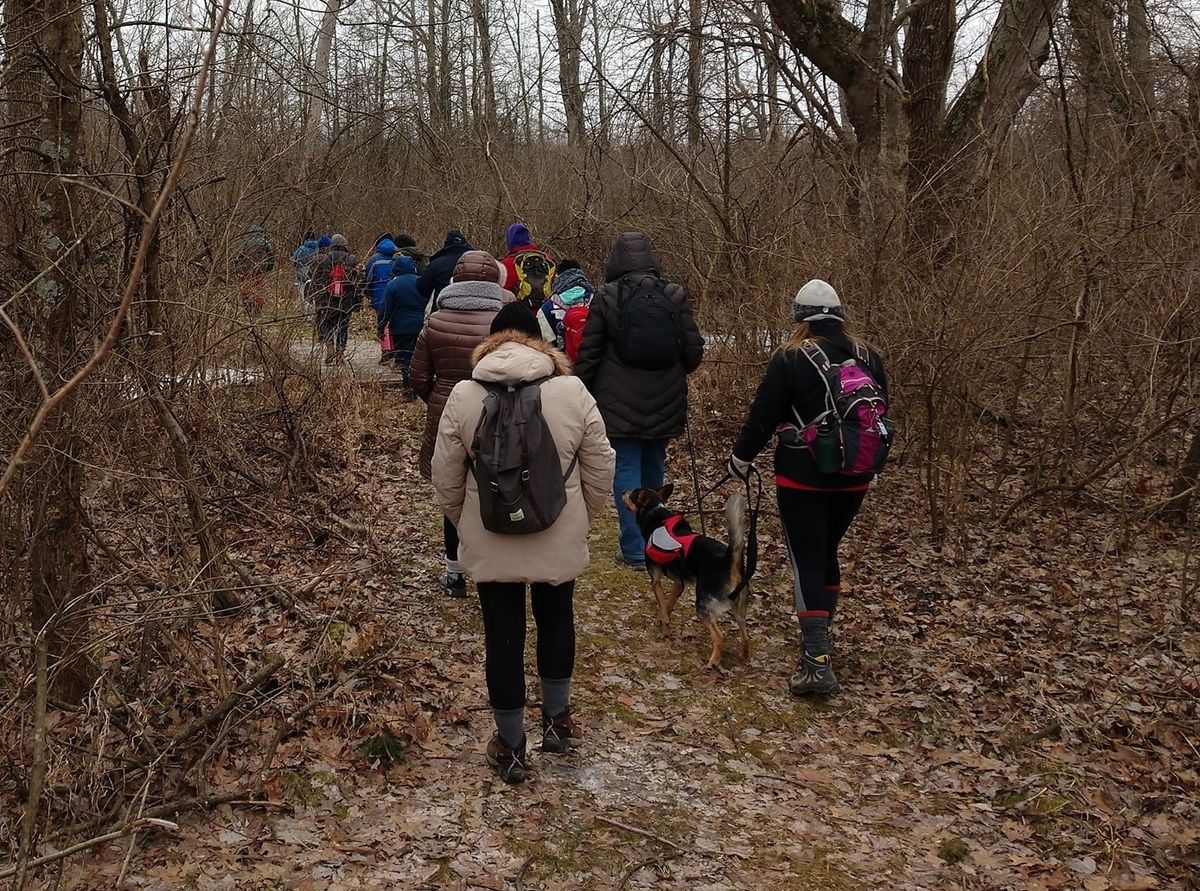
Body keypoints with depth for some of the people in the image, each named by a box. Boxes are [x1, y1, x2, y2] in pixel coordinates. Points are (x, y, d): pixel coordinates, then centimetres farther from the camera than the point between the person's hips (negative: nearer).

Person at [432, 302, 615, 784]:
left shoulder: (463, 396, -9)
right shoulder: (573, 392, -9)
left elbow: (445, 476, -2)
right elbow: (600, 470, -3)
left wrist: (463, 522, 16)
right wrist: (582, 520, 13)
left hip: (490, 542, 0)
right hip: (560, 540, 1)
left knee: (503, 635, 11)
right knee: (556, 619, 24)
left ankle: (510, 745, 22)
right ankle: (556, 719, 36)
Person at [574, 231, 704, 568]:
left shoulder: (607, 297, -8)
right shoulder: (675, 295, -2)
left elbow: (588, 353, -5)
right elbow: (694, 350, 2)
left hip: (620, 404, -3)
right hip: (664, 403, 3)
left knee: (626, 470, 1)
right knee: (654, 468, 17)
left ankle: (634, 551, -1)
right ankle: (653, 543, 29)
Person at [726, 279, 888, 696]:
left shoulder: (791, 359, -12)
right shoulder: (868, 358, 4)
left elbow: (763, 415, -9)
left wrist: (741, 458, 6)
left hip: (803, 478, -5)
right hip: (854, 479, 5)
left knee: (807, 561, -3)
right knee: (827, 552, 21)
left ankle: (818, 661, -12)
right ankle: (820, 636, 34)